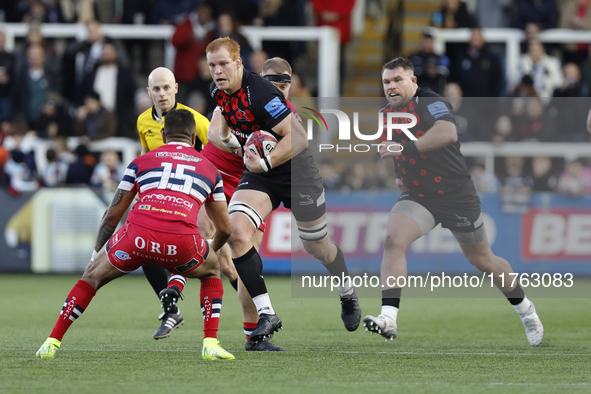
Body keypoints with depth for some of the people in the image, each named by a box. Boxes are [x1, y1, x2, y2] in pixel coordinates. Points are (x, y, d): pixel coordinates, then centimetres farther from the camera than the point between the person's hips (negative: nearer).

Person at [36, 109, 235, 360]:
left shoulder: (141, 162, 26)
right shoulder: (210, 169, 28)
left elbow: (113, 215, 26)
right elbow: (225, 228, 33)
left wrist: (97, 253, 41)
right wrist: (212, 250, 56)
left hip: (138, 235, 0)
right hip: (182, 241, 0)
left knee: (93, 276, 26)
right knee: (212, 272, 32)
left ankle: (52, 343, 21)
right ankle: (210, 344, 17)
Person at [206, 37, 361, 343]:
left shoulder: (259, 93, -28)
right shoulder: (218, 93, -3)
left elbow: (298, 137, -30)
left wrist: (265, 164, -35)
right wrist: (228, 139, 4)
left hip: (295, 170, -6)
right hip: (258, 172, 6)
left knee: (316, 246, 11)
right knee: (236, 232, -20)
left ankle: (348, 295, 44)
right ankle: (266, 314, -17)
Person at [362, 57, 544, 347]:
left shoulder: (430, 103, -18)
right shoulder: (387, 114, 4)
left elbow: (447, 133, -40)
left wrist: (405, 147, -45)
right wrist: (400, 173, 12)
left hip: (456, 196, -5)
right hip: (417, 197, 5)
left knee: (482, 260, 10)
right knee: (393, 240, -23)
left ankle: (525, 309, 36)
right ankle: (388, 318, -29)